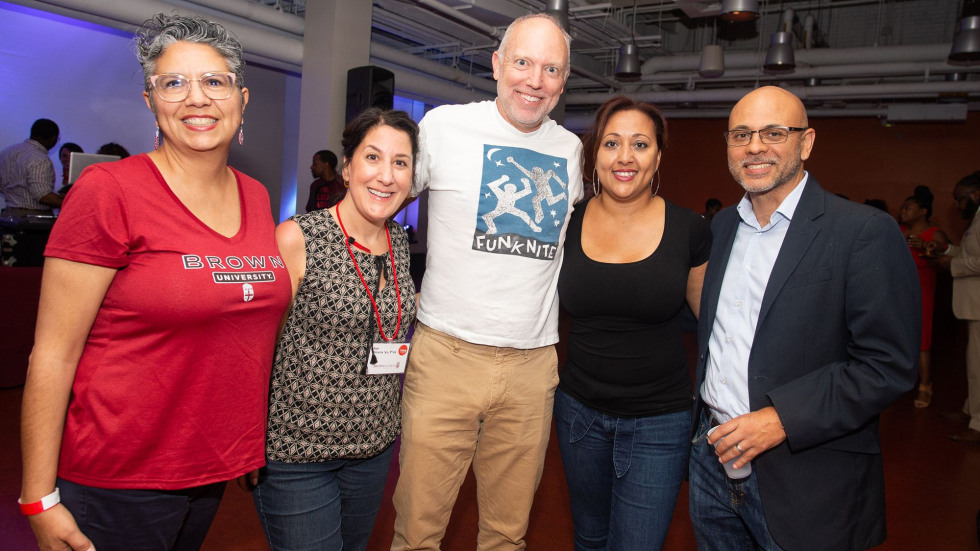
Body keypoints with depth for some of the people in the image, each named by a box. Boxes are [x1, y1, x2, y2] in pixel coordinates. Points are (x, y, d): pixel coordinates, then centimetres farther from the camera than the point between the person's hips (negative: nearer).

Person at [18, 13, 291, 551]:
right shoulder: (108, 191, -14)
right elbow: (53, 353, -14)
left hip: (215, 468, 6)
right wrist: (39, 499, -13)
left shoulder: (256, 197, 3)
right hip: (117, 478, -5)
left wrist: (249, 447, 13)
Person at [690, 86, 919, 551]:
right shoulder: (719, 227, 8)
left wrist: (782, 419, -21)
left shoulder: (866, 232, -11)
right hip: (712, 456, 5)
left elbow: (888, 366, -15)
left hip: (804, 479, -5)